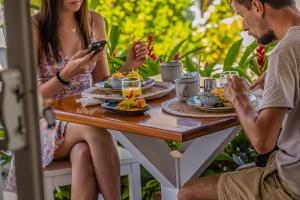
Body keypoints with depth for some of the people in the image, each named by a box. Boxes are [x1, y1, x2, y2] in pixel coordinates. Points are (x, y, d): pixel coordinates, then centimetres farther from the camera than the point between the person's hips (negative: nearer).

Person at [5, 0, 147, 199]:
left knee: (83, 154, -33)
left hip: (86, 116, 3)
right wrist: (67, 74, -25)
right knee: (95, 129, -34)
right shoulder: (35, 27, -10)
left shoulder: (95, 22, 5)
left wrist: (128, 66, -7)